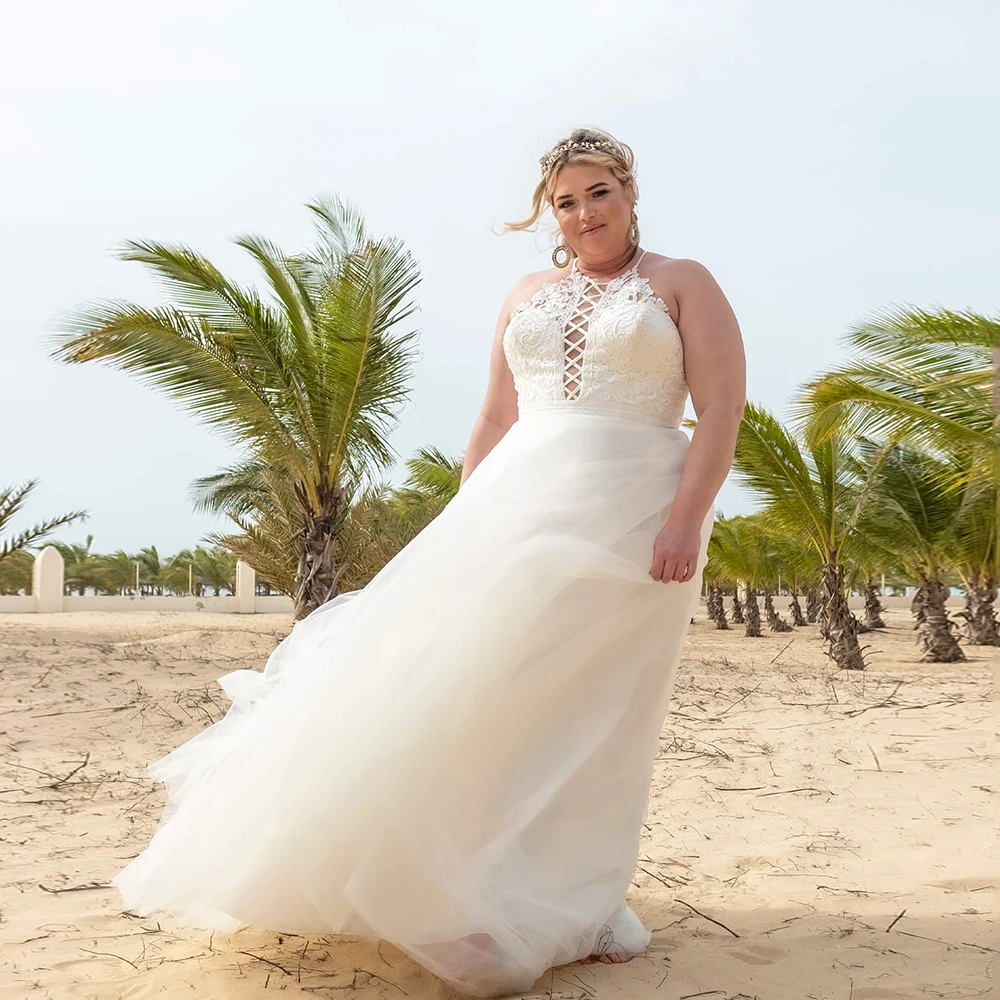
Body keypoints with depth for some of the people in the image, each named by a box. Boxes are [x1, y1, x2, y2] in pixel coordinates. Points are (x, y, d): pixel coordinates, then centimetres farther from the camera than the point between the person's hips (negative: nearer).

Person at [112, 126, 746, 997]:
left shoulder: (684, 284, 5)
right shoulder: (529, 295, 17)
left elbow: (723, 411, -5)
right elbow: (495, 419, 16)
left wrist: (687, 519, -16)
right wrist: (462, 522, 9)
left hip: (631, 516, -3)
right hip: (523, 504, 4)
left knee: (601, 709, 0)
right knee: (463, 674, -4)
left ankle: (581, 896, 14)